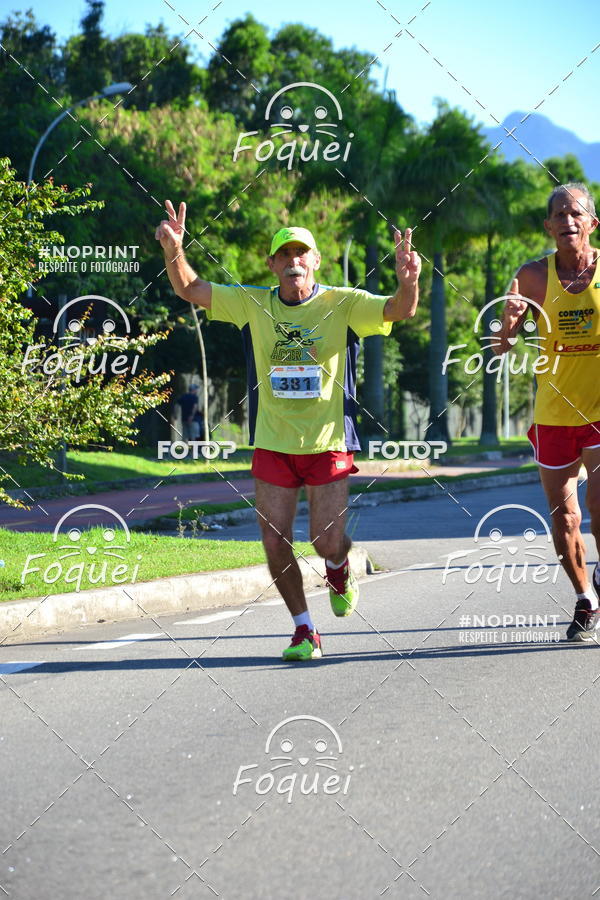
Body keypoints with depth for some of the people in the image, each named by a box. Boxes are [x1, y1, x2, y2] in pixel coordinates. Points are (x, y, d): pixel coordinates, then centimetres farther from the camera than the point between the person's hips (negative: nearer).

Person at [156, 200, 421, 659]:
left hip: (329, 443, -2)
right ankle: (305, 630, 16)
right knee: (275, 543, -3)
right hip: (272, 445, 2)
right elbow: (189, 289, 1)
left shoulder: (342, 304, -5)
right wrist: (174, 249, -18)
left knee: (327, 543, -5)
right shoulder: (253, 303, 2)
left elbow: (400, 310, -16)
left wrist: (408, 281, -38)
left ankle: (340, 572, 34)